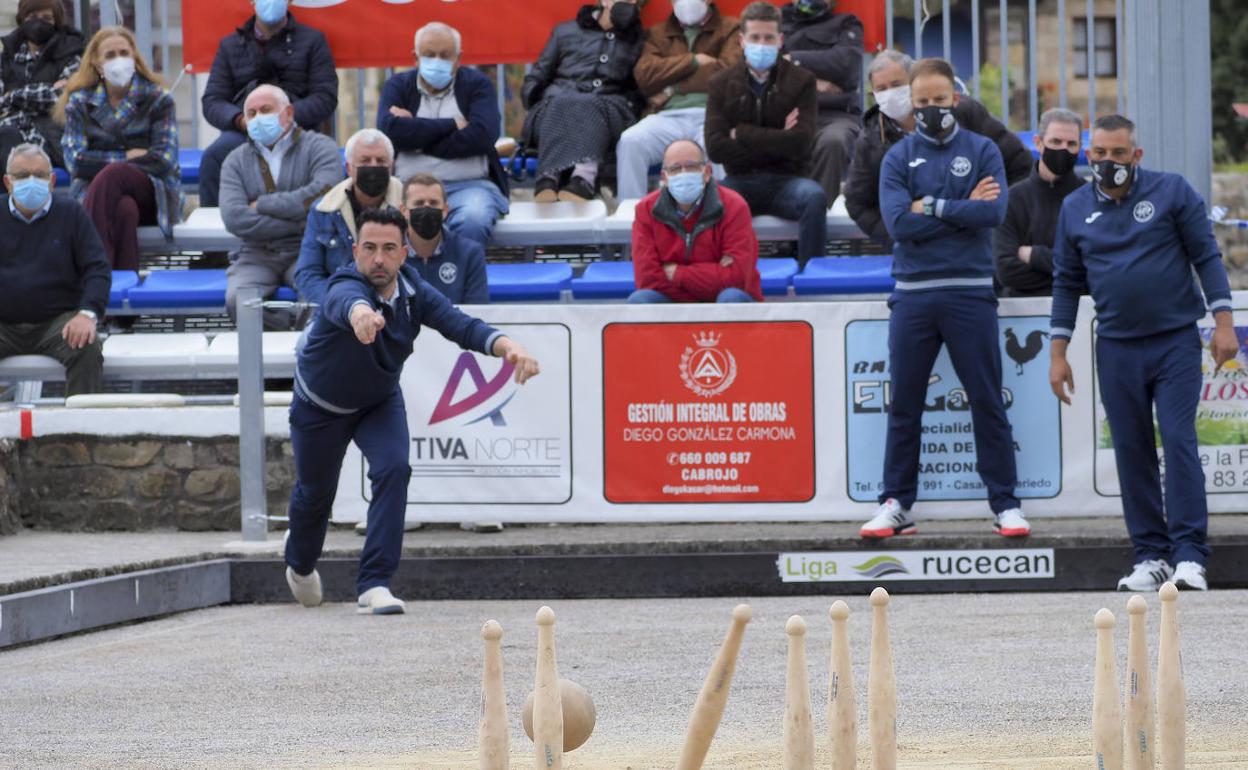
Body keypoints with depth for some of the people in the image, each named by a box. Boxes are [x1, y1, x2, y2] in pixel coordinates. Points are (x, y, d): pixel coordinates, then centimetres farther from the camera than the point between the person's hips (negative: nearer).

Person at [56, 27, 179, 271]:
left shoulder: (158, 99, 10)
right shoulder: (79, 102, 14)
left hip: (151, 192, -1)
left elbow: (164, 160, -4)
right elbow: (75, 161, 0)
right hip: (93, 190, 1)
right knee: (125, 210, -37)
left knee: (112, 176, -36)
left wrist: (107, 163, -5)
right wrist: (128, 156, -4)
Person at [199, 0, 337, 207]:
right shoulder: (230, 45, 22)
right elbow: (211, 102, 12)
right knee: (213, 157, -32)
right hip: (242, 132, 3)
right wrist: (240, 120, -11)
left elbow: (326, 99, 4)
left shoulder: (312, 40, 15)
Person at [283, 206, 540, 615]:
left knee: (393, 469, -21)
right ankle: (300, 563, 48)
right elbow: (346, 302, -63)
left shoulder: (413, 292, -21)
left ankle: (374, 584, -16)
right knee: (314, 491, 13)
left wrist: (506, 345, -55)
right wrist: (359, 313, -89)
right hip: (320, 407, -3)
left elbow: (459, 324, -34)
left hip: (380, 401, 3)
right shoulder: (345, 287, -37)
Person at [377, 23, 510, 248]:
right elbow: (389, 130, -7)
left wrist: (416, 139, -4)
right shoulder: (398, 86, 15)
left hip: (469, 185, 0)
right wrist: (452, 125, -4)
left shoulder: (477, 84, 12)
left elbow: (481, 136, -7)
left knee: (473, 221, -36)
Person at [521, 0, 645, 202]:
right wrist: (535, 98, 3)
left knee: (589, 110, -37)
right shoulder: (565, 32, 28)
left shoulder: (637, 41, 27)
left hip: (609, 109, 0)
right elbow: (535, 79, 23)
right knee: (560, 105, -37)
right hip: (557, 104, 1)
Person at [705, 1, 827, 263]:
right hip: (741, 181, 1)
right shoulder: (722, 84, 6)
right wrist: (776, 142, -9)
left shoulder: (801, 81, 2)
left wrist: (741, 133, -8)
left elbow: (799, 143, -12)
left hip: (787, 180, -1)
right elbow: (715, 148, -7)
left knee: (814, 197, -34)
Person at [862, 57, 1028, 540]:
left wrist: (933, 207, -9)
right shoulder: (898, 157, 7)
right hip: (912, 295, 1)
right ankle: (895, 504, 10)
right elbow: (898, 223, -8)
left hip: (970, 293, -1)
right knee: (904, 405, 4)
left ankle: (1005, 504, 4)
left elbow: (994, 211, -10)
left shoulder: (982, 151, 6)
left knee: (987, 403, 1)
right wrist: (963, 209, -8)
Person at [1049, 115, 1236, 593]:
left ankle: (1189, 554, -12)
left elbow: (1207, 257, 0)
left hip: (1176, 341, -3)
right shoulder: (1075, 209, 8)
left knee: (1178, 441, -11)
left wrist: (1224, 322, -8)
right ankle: (1151, 556, 8)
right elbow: (1066, 283, 13)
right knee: (1132, 453, 3)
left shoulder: (1172, 192, -1)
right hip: (1117, 349, 3)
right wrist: (1058, 353, 9)